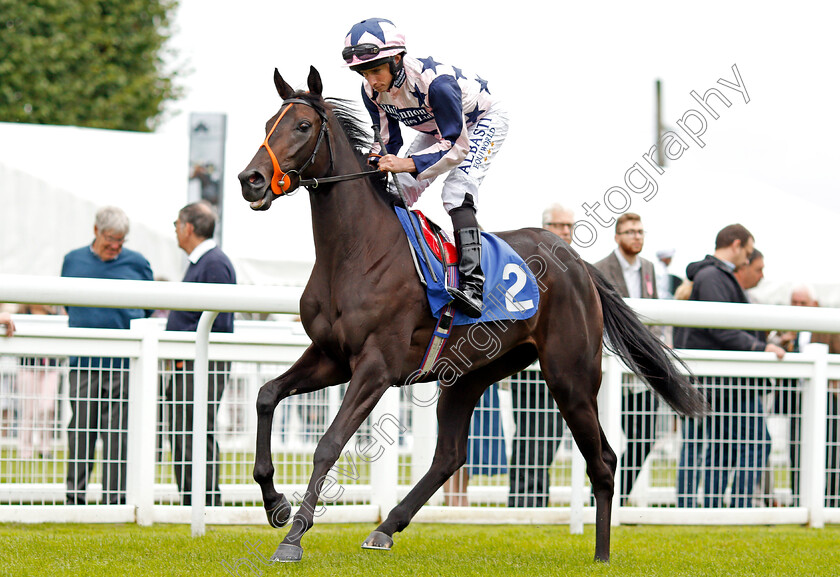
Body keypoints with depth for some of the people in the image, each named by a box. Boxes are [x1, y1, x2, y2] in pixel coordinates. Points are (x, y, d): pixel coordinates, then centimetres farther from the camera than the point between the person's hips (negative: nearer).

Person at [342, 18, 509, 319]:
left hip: (483, 121, -8)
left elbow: (458, 146, -39)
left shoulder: (435, 81, -41)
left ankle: (472, 285, -38)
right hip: (436, 129, 8)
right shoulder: (372, 91, -19)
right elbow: (389, 140, -7)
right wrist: (375, 160, -29)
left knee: (457, 190, -29)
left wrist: (408, 164, -52)